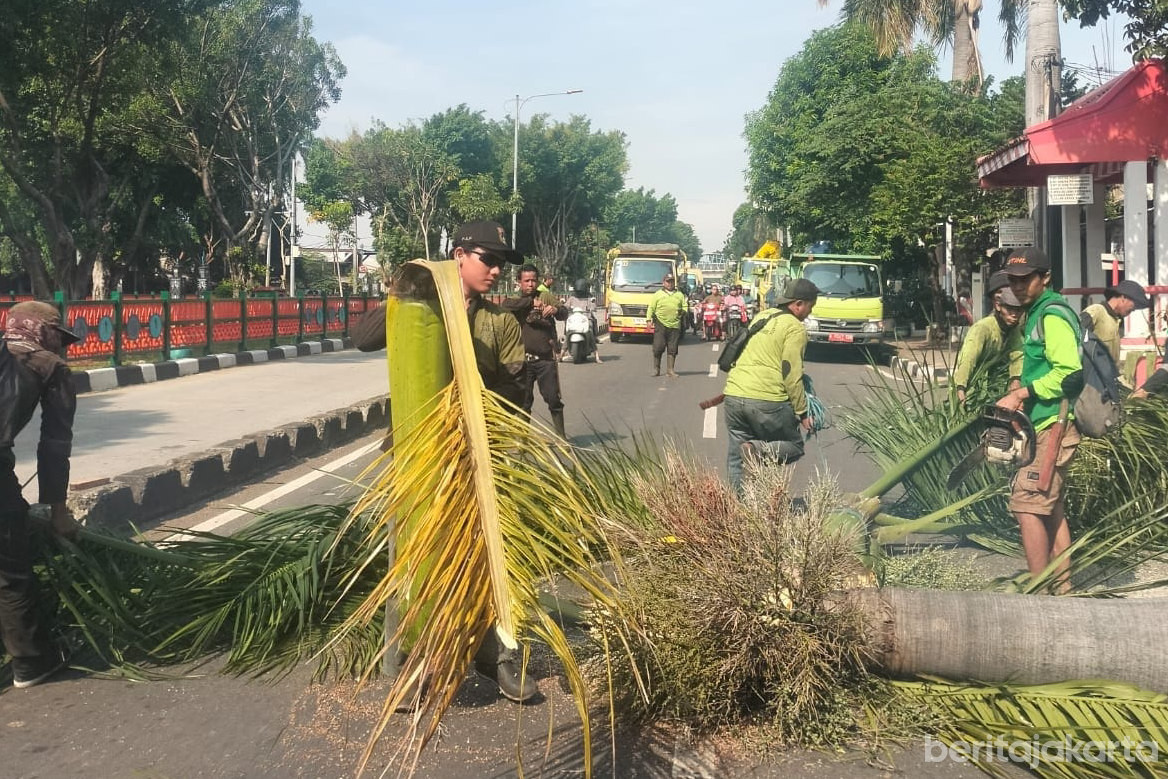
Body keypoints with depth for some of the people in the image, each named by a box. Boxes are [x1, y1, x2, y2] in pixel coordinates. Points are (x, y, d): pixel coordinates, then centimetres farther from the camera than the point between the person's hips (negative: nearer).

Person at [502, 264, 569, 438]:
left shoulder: (546, 297, 6)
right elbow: (506, 305, -16)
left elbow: (565, 313, -2)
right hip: (523, 359, 1)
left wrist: (556, 309, -25)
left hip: (546, 358, -1)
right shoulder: (515, 301, 6)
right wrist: (531, 302, -22)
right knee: (524, 401, 8)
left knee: (553, 398, -2)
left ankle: (561, 435, 9)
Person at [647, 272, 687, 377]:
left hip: (675, 325, 2)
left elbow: (684, 307, 17)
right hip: (660, 324, -2)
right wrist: (649, 319, -6)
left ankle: (670, 369, 9)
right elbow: (651, 308, 6)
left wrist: (683, 311, -6)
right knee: (658, 348, -4)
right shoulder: (657, 294, 9)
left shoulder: (679, 295, 18)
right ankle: (656, 369, 7)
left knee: (672, 349, 2)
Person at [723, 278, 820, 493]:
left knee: (737, 458, 14)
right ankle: (759, 451, -16)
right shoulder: (795, 328, -3)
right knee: (794, 447, 10)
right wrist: (802, 412, -3)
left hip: (734, 395, 7)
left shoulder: (760, 317, 19)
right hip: (768, 400, -7)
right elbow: (791, 373, -9)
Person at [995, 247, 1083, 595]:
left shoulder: (1053, 315, -12)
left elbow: (1067, 373, -21)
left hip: (1053, 426, -11)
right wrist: (1022, 396, 8)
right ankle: (1063, 588, 21)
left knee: (1027, 504, -10)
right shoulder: (1037, 313, 18)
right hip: (1046, 426, 11)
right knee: (1052, 509, 14)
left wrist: (1021, 393, -18)